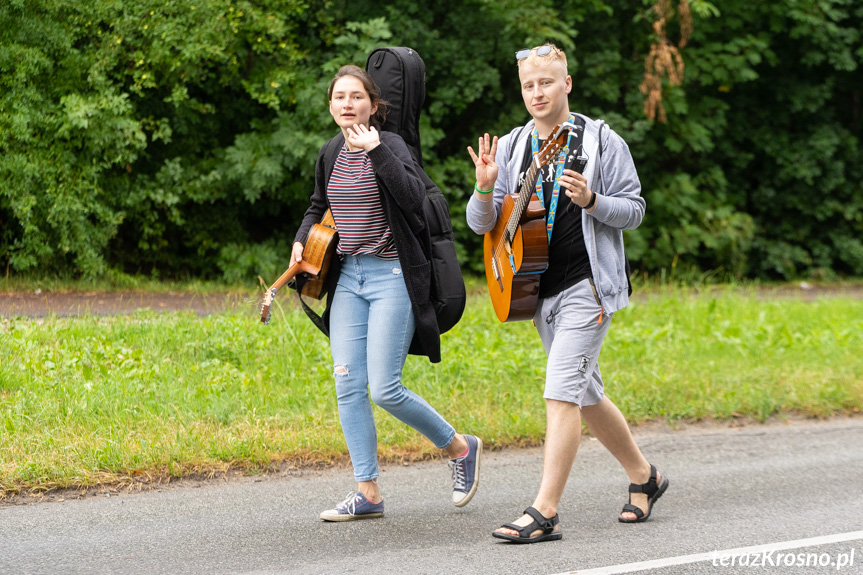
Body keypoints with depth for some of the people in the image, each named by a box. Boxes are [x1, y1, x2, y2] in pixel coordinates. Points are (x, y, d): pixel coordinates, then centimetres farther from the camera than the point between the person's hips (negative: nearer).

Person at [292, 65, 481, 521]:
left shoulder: (389, 145, -10)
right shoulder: (330, 155, 10)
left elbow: (414, 199, -28)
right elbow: (318, 206, 29)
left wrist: (375, 151, -31)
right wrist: (301, 240, 10)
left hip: (391, 276, -7)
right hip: (347, 277, 7)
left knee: (385, 389, -11)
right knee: (348, 386, -1)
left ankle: (460, 448, 13)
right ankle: (367, 492, 4)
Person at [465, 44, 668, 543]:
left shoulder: (601, 142, -4)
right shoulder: (510, 147, 8)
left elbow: (634, 210, -3)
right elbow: (481, 224, 5)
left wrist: (590, 200, -21)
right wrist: (485, 187, -17)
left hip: (588, 283, -6)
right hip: (541, 287, 6)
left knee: (561, 391, -16)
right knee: (586, 393, 15)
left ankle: (545, 511, -18)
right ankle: (644, 477, 33)